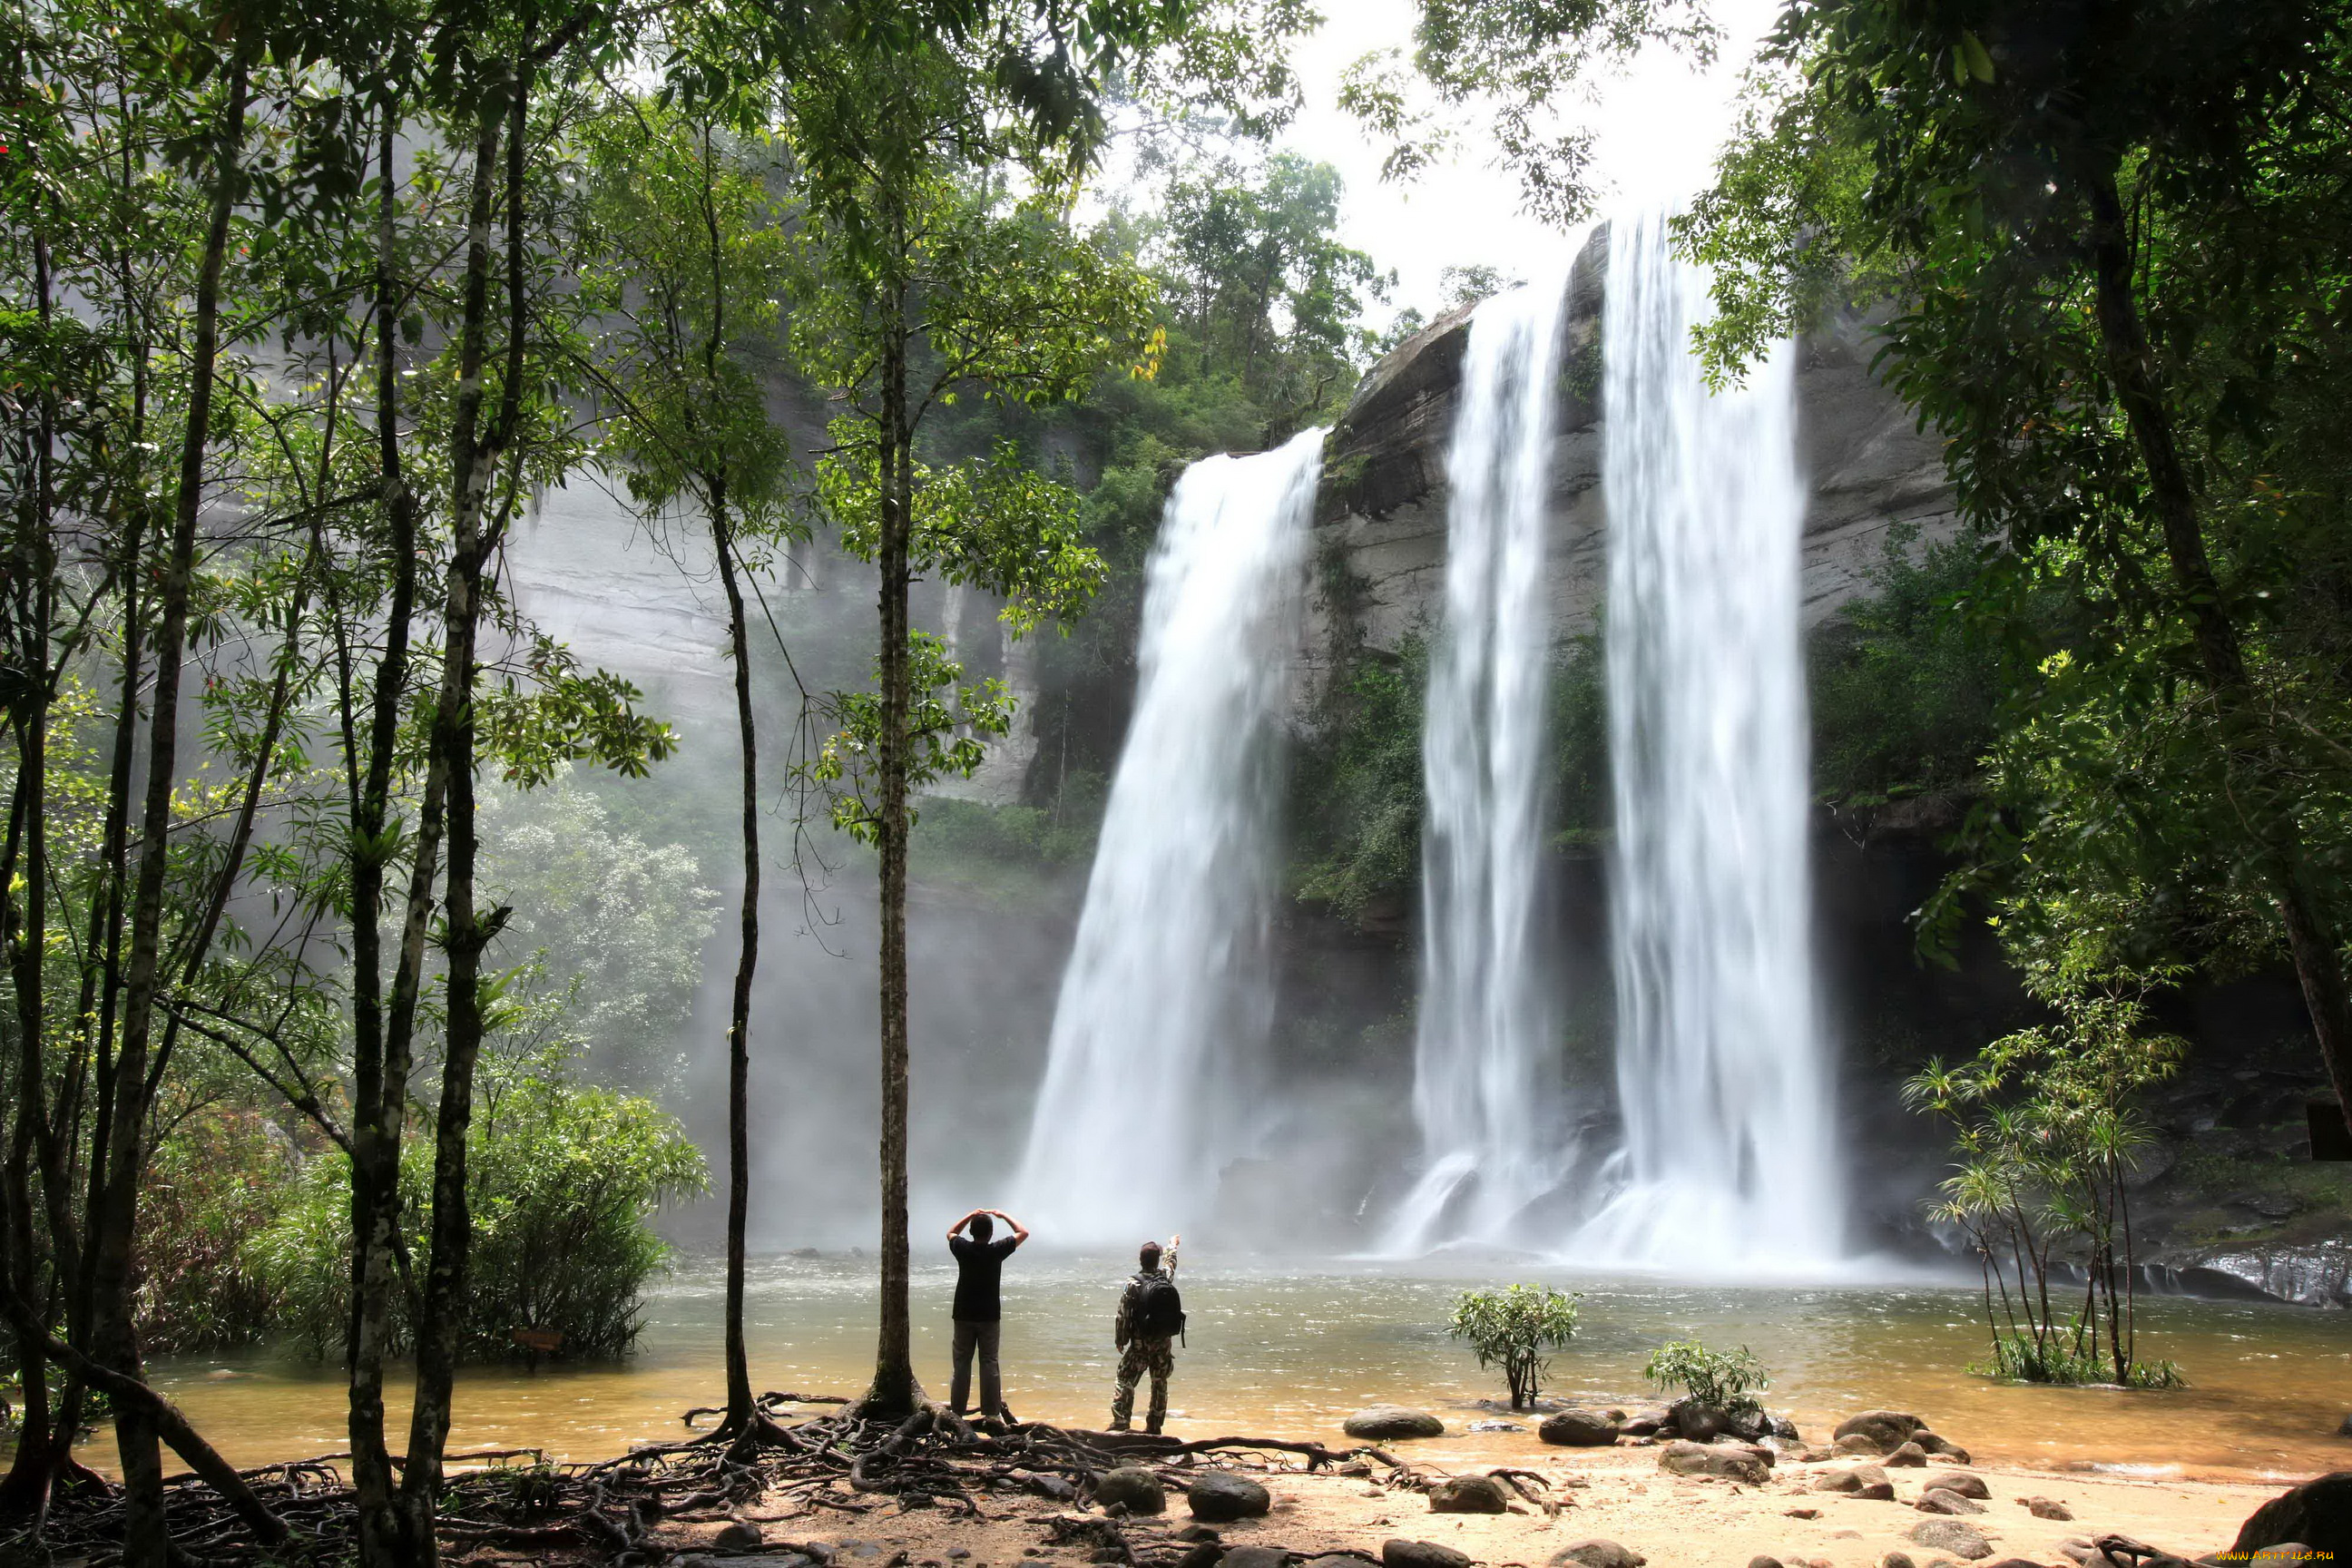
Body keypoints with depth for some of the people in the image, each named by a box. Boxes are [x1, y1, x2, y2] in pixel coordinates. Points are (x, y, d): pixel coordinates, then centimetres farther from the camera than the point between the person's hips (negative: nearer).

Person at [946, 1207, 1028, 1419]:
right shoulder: (997, 1250, -11)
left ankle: (957, 1411, 8)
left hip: (964, 1315, 2)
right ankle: (991, 1413, 0)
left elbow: (951, 1233, 18)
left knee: (961, 1363, 7)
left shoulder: (963, 1249, -6)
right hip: (989, 1316, -1)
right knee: (989, 1363, 2)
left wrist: (971, 1215, 18)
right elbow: (1023, 1233, 5)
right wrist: (1003, 1215, 12)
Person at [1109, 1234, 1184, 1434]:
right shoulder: (1166, 1277, -1)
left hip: (1140, 1344, -4)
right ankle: (1154, 1426, 16)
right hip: (1164, 1342, 4)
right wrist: (1172, 1245, 44)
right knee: (1160, 1383, 12)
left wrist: (1120, 1340, 3)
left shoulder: (1133, 1284, -13)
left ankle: (1119, 1423, -3)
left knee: (1125, 1381, 3)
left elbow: (1123, 1315, -10)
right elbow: (1170, 1260, 23)